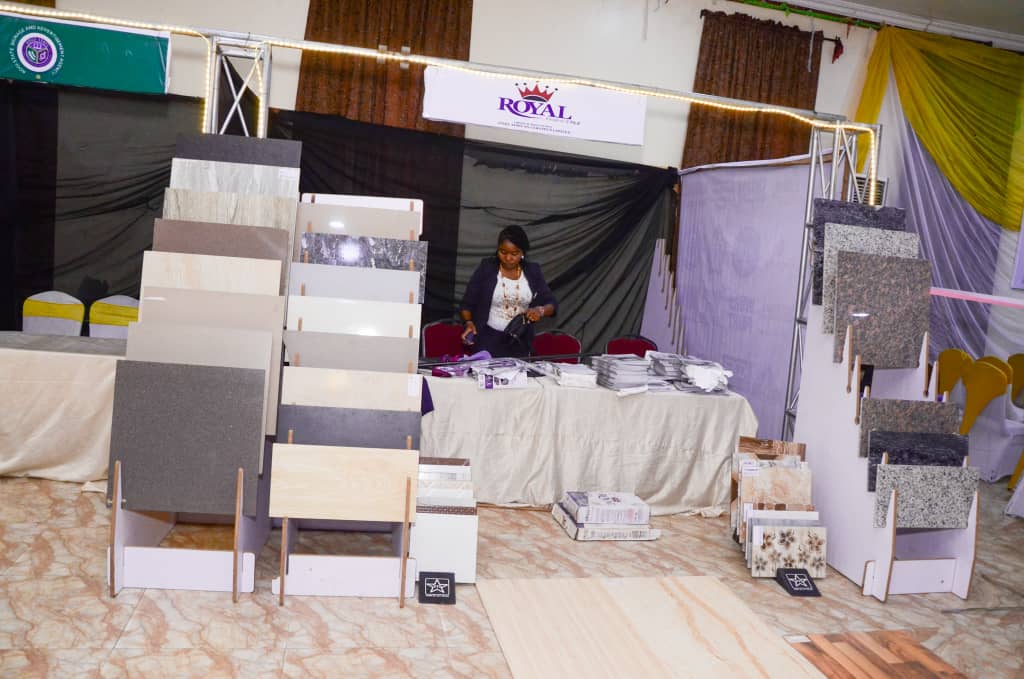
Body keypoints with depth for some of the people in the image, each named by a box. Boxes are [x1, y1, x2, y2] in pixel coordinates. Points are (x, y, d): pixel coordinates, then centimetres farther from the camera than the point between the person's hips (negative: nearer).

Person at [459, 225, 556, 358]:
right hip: (488, 340, -2)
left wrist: (540, 310, -18)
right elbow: (467, 303, -1)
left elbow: (551, 304, 3)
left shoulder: (532, 271, 2)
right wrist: (469, 323, -19)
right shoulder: (486, 267, -4)